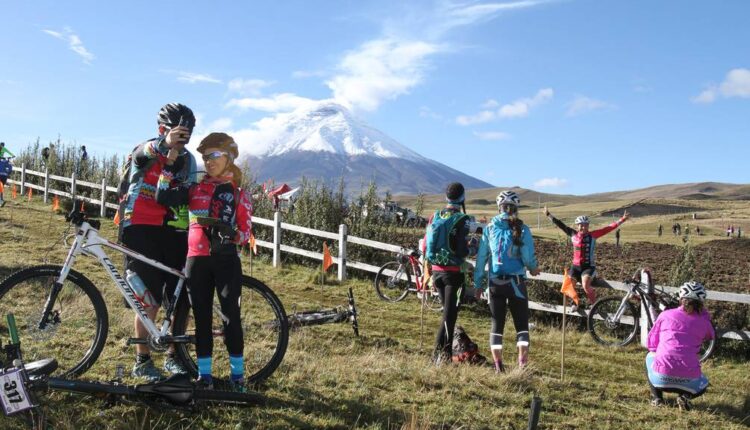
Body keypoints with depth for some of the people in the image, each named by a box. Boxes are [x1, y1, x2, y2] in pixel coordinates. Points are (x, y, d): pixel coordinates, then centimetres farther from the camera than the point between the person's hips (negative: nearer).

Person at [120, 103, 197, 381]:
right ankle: (142, 361, 10)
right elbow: (146, 151, -31)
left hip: (173, 231, 4)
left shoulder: (187, 160, 9)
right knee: (149, 300, -5)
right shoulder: (144, 152, -3)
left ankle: (173, 355, 19)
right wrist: (165, 143, -53)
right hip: (141, 230, -4)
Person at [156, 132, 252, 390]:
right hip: (197, 261, 2)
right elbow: (162, 197, -2)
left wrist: (231, 235, -20)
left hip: (226, 261, -2)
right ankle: (204, 374, 17)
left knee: (231, 316, -2)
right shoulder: (194, 190, 11)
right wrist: (170, 162, -1)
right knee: (202, 319, 7)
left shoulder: (240, 196, 5)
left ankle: (237, 374, 10)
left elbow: (246, 234, 2)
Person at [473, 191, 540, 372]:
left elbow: (481, 257, 1)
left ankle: (498, 365, 8)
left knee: (497, 323, 11)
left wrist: (478, 283, 7)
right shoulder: (522, 229, -5)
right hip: (516, 282, -2)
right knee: (521, 323, 10)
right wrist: (533, 268, 13)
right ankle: (522, 362, 0)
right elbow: (528, 257, -10)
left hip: (495, 283, 2)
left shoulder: (489, 228, 1)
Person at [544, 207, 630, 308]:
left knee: (586, 286, -25)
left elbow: (608, 228, -13)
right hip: (575, 266, 4)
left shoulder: (592, 235, -8)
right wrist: (549, 215, 7)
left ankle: (593, 303, 2)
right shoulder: (573, 234, -1)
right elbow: (560, 225, 4)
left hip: (588, 266, -4)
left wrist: (622, 220, -18)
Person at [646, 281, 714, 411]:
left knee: (650, 356, 34)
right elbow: (710, 335, 34)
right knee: (703, 384, 38)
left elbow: (651, 344, 15)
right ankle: (685, 396, 4)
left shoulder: (665, 314, 8)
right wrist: (702, 310, 32)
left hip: (661, 378, -1)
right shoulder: (703, 322, 9)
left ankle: (656, 398, 17)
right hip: (688, 380, 1)